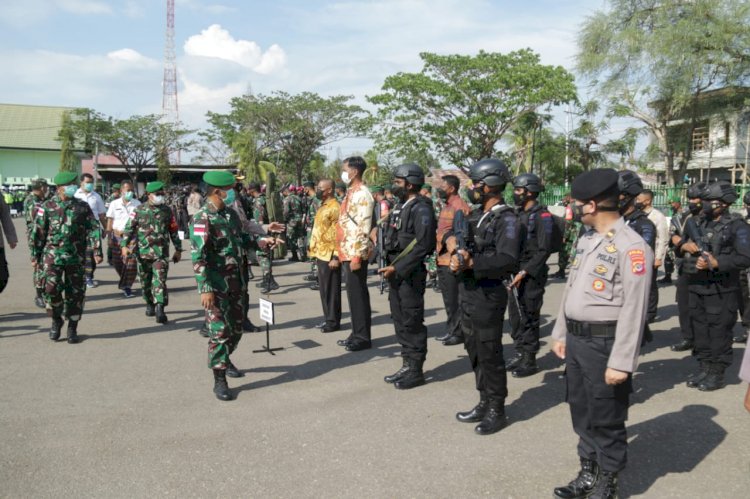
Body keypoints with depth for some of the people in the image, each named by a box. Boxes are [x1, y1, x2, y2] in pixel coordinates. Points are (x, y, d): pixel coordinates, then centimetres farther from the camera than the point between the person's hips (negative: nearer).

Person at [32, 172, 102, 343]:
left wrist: (97, 251, -8)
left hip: (76, 257, 1)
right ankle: (56, 320, 10)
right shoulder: (47, 207, 2)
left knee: (75, 293, 4)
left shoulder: (82, 206, 4)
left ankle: (72, 329, 18)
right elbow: (38, 233, 6)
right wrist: (35, 256, 6)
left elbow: (93, 229, 1)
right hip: (53, 254, -1)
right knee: (51, 287, -15)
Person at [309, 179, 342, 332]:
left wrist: (336, 256, -22)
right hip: (321, 254, 9)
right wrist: (314, 251, 19)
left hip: (330, 255, -9)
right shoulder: (323, 206, 15)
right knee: (323, 288, 14)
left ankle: (333, 321, 6)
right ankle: (327, 318, 23)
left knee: (331, 289, -2)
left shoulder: (335, 208, -15)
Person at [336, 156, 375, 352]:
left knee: (358, 294, -3)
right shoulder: (351, 192, 16)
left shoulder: (362, 194, -14)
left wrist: (357, 256, -22)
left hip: (355, 253, -10)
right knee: (353, 293, 13)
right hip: (347, 251, 10)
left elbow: (363, 228, -20)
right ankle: (356, 333, 22)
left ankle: (363, 337, 5)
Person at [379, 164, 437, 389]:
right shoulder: (400, 207, 15)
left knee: (412, 323, -2)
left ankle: (416, 371, 8)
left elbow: (423, 245, -21)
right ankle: (406, 365, 24)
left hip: (411, 274, -9)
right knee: (399, 320, 14)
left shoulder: (421, 209, -13)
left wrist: (398, 268, -21)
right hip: (396, 273, 9)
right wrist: (389, 267, 9)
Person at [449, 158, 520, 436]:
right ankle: (484, 404, 30)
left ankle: (497, 411, 14)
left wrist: (470, 263, -31)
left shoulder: (507, 220, -14)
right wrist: (452, 240, -4)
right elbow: (454, 233, 19)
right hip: (467, 293, 9)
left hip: (487, 296, -9)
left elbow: (508, 261, -26)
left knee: (489, 354, 0)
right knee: (474, 350, 16)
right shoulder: (476, 215, 12)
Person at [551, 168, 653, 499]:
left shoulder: (632, 247, -18)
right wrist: (560, 333, 16)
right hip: (576, 340, 8)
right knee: (582, 414, 20)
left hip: (604, 344, -8)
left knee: (606, 421, 8)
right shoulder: (586, 240, 9)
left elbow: (633, 311, -20)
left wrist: (621, 362, -20)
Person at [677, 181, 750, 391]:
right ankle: (703, 368, 23)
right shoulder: (700, 224, 14)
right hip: (696, 288, 7)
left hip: (721, 291, -7)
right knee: (699, 330, 12)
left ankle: (717, 374, 8)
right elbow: (682, 248, 20)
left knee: (719, 333, -1)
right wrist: (685, 246, -3)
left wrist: (716, 263, -23)